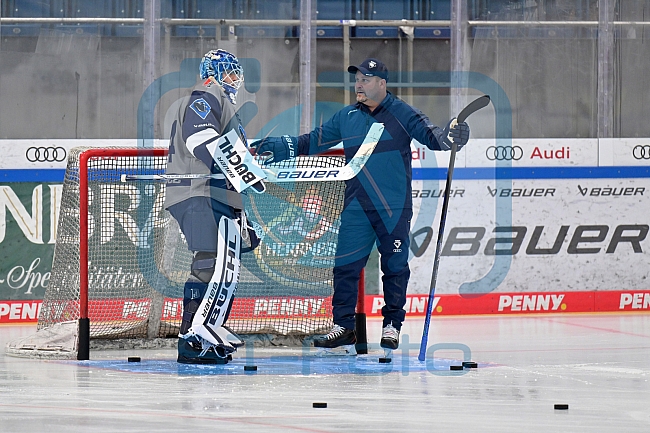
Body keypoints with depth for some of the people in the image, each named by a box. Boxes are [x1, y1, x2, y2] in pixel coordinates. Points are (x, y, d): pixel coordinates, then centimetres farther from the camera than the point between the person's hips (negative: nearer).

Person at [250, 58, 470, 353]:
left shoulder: (401, 113, -2)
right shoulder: (346, 117, 11)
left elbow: (429, 135, -12)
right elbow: (314, 142, 16)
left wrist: (449, 136, -34)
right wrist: (276, 148, 11)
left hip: (394, 207, -3)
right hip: (357, 207, 4)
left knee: (394, 266, 3)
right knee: (345, 265, 0)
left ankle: (392, 325, 15)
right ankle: (343, 327, 7)